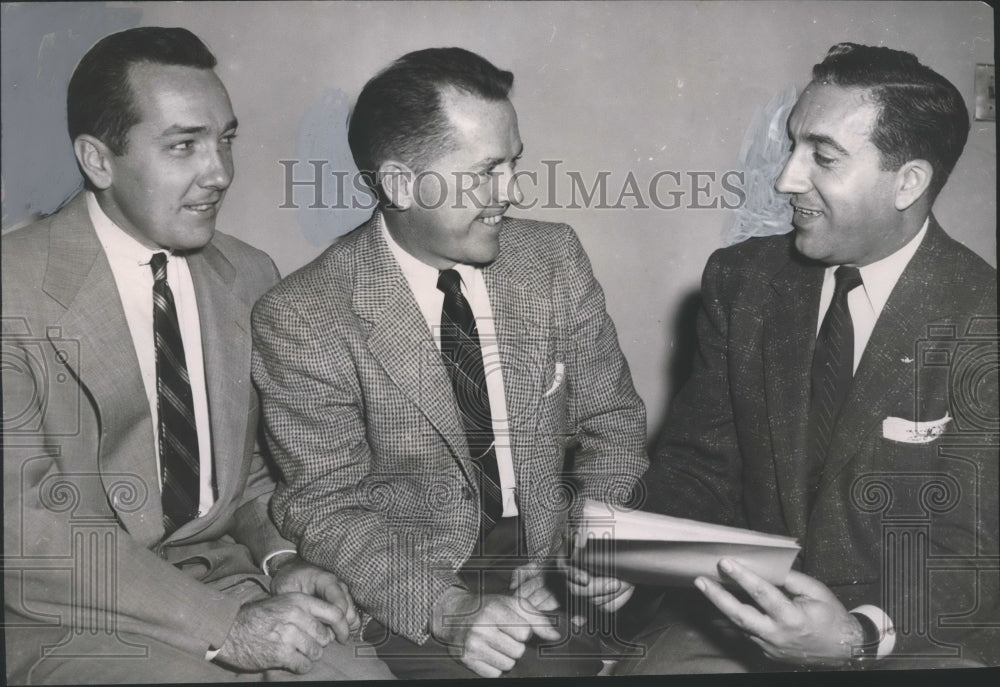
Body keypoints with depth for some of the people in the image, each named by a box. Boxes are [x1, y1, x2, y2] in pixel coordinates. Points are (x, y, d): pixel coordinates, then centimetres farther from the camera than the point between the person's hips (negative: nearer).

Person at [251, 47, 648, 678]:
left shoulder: (556, 259, -1)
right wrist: (449, 610, -23)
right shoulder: (302, 319, -12)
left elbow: (612, 421, 6)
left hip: (553, 559, 4)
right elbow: (325, 508, -9)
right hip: (412, 589, -4)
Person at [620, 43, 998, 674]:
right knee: (647, 663, -21)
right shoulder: (741, 280, -1)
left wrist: (860, 636, -29)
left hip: (917, 639, -2)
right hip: (748, 609, 2)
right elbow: (695, 465, 3)